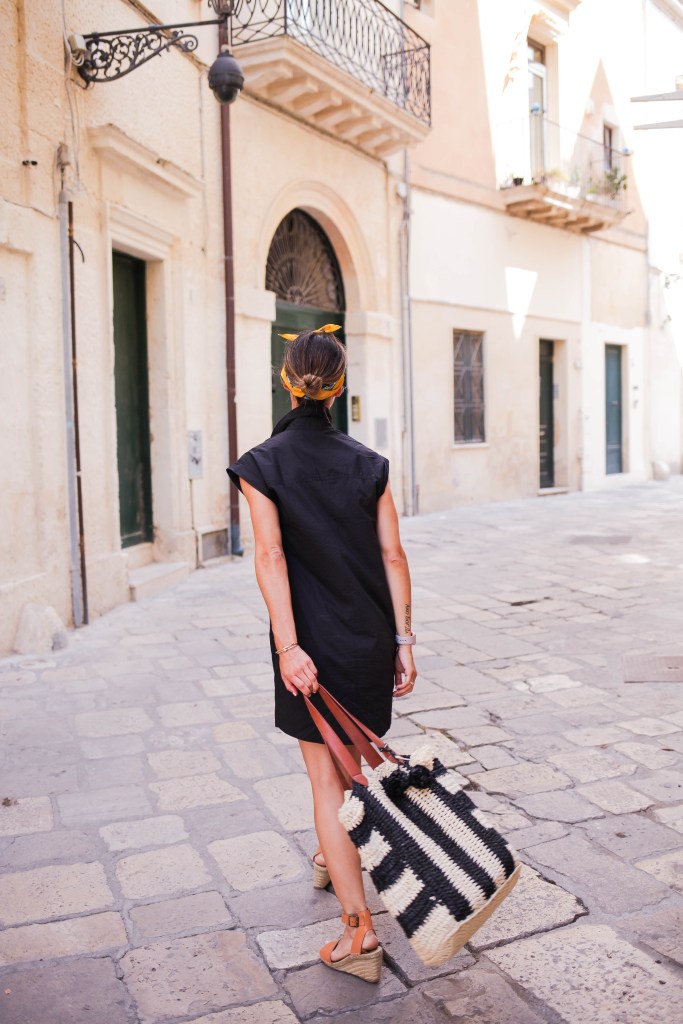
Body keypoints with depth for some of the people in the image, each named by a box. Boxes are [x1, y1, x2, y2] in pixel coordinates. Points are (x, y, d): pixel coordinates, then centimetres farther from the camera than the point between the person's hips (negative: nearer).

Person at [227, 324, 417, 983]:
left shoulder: (262, 465, -8)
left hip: (312, 642, -4)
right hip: (371, 638, 4)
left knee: (328, 781, 4)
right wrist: (403, 641, 2)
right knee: (351, 758, 25)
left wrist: (289, 645, -23)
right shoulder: (368, 464, 0)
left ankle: (360, 934, 7)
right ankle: (330, 859, 48)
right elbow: (393, 557, -2)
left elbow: (271, 555, -19)